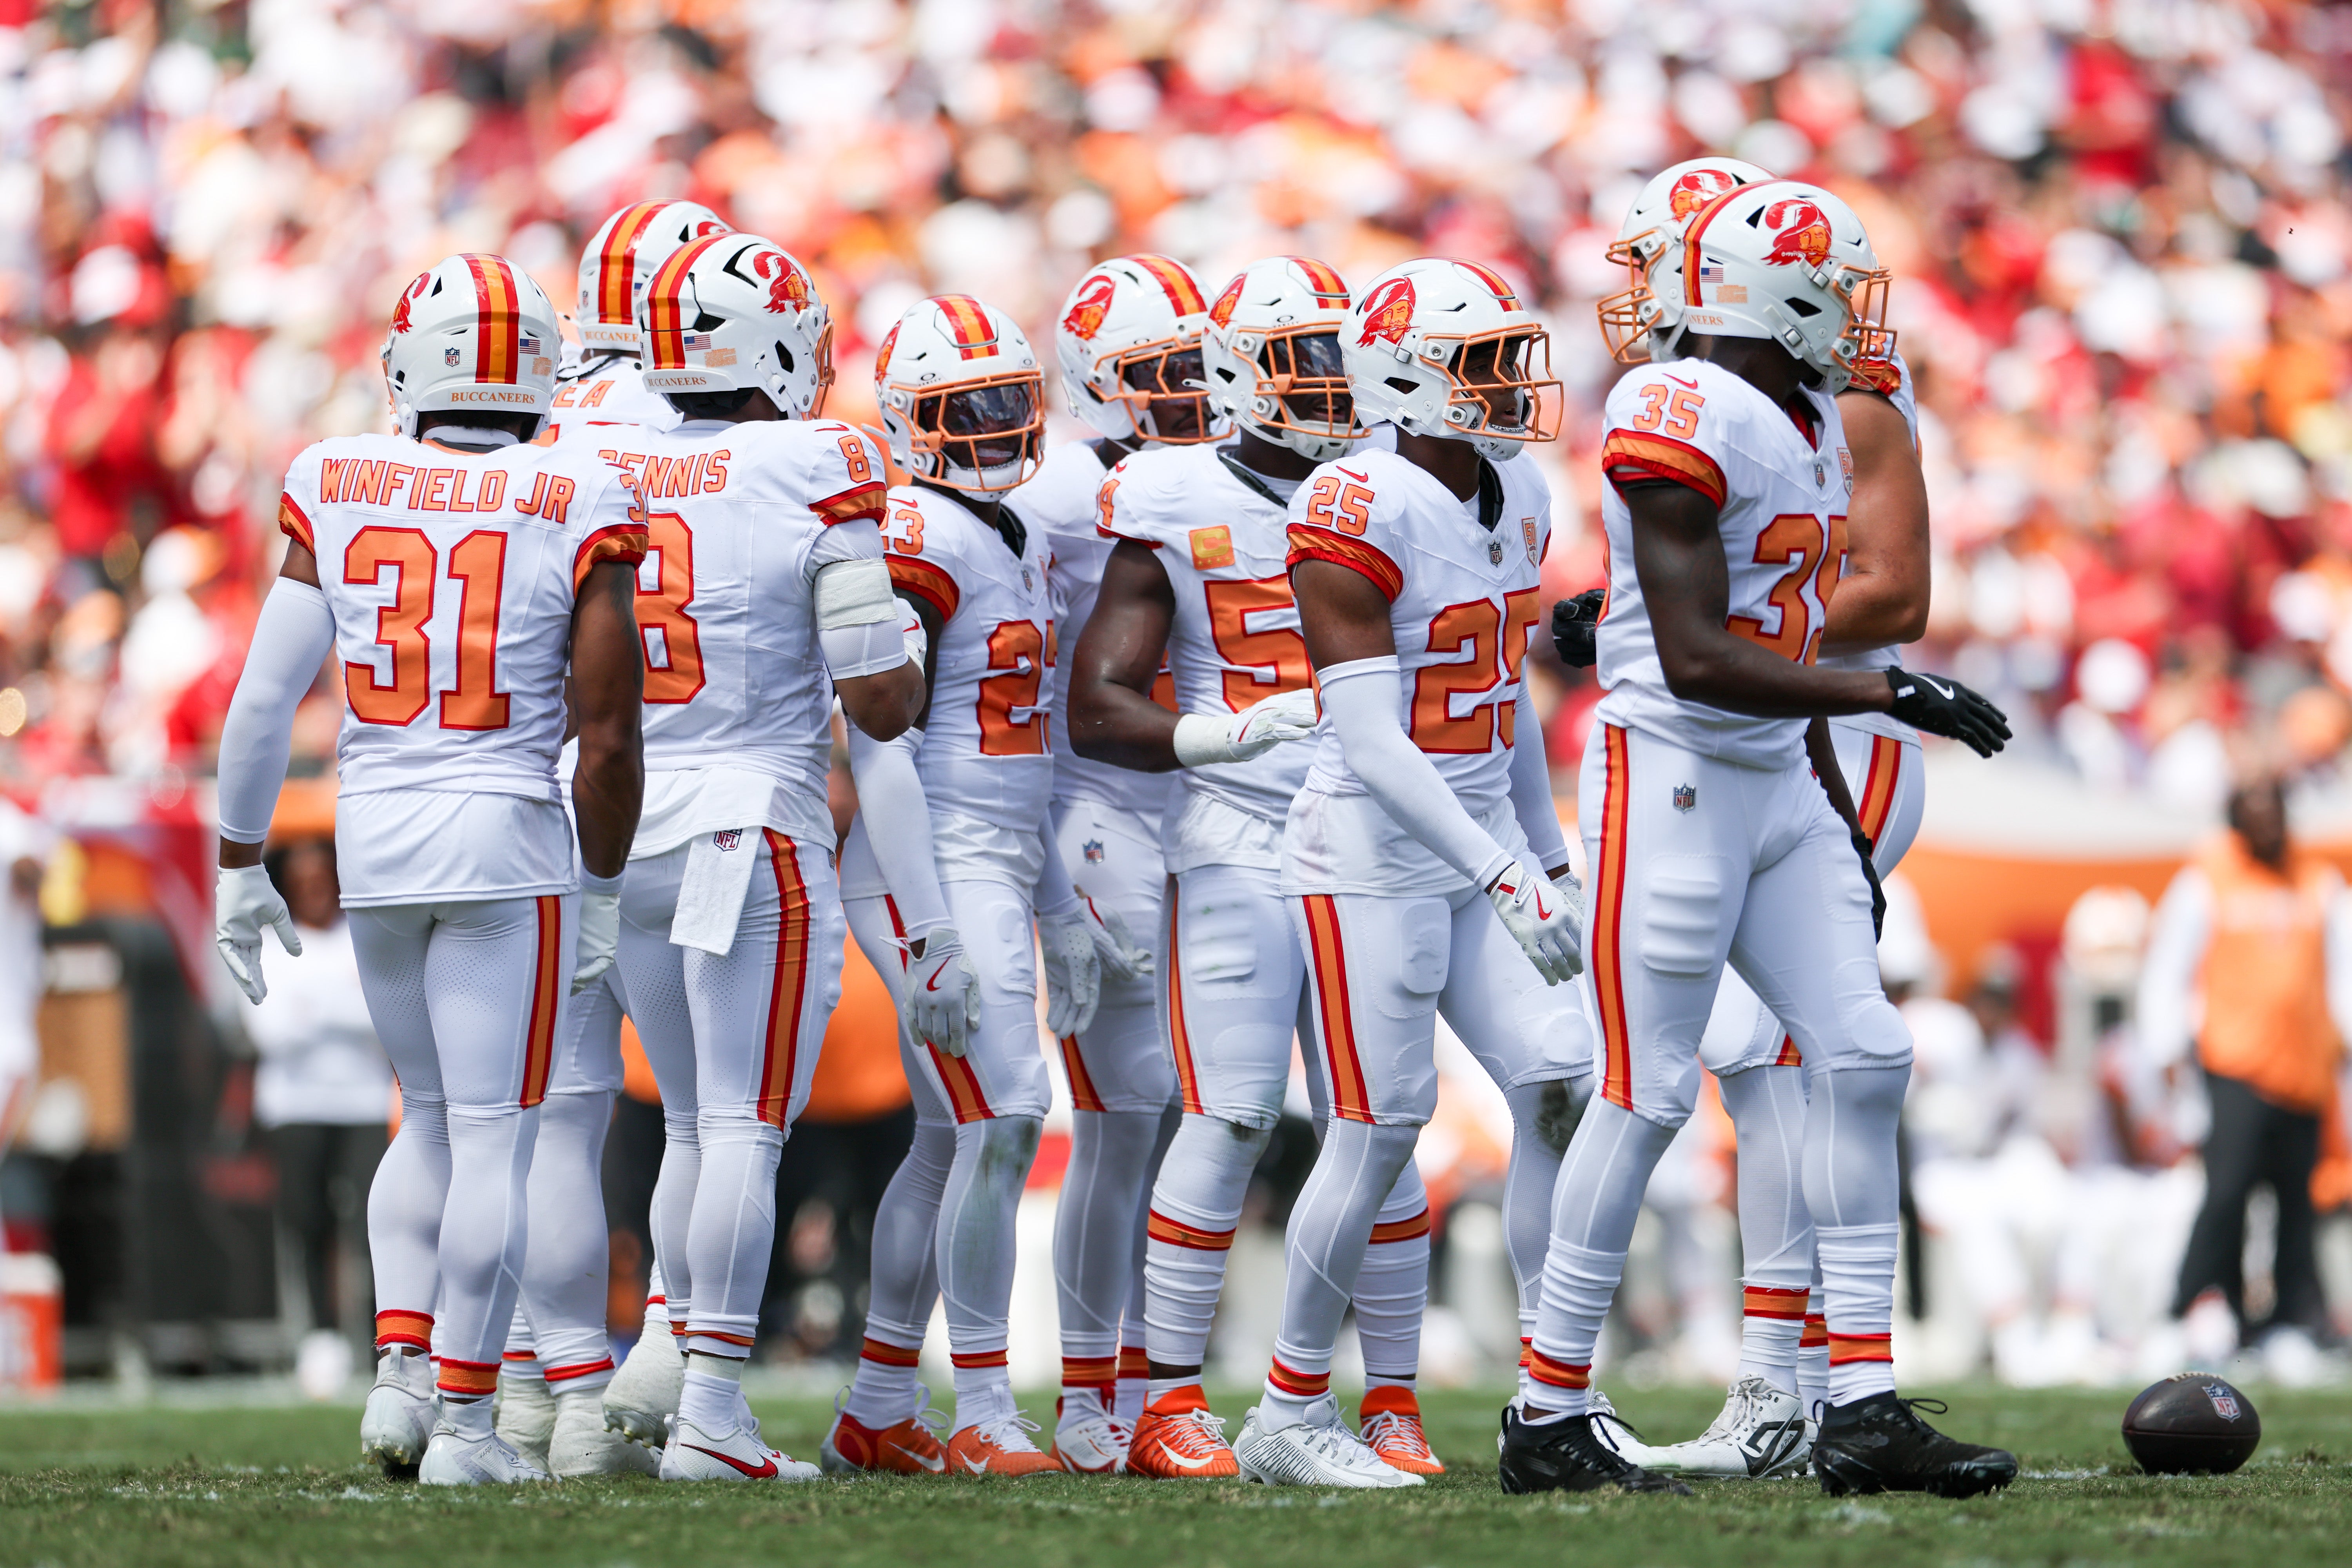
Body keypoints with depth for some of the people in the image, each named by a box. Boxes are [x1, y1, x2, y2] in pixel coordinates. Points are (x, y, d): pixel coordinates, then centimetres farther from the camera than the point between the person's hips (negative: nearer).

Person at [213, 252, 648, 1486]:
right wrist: (602, 892, 7)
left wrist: (241, 865, 10)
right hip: (507, 837, -3)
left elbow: (264, 700, 0)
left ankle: (399, 1371, 9)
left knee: (430, 1121, 21)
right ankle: (462, 1425, 3)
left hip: (371, 836, 3)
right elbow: (607, 737, -5)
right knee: (493, 1140, 3)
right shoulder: (576, 510, -6)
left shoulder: (335, 492, 1)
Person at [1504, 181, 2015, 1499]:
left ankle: (1866, 1411, 4)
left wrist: (1843, 821, 20)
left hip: (1780, 786, 9)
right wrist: (1886, 690, -22)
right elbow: (1697, 661, -22)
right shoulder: (1688, 425, -17)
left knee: (1864, 1059, 2)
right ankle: (1550, 1420, 4)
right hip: (1675, 782, -9)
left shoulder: (1810, 426, 13)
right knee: (1648, 1096, -5)